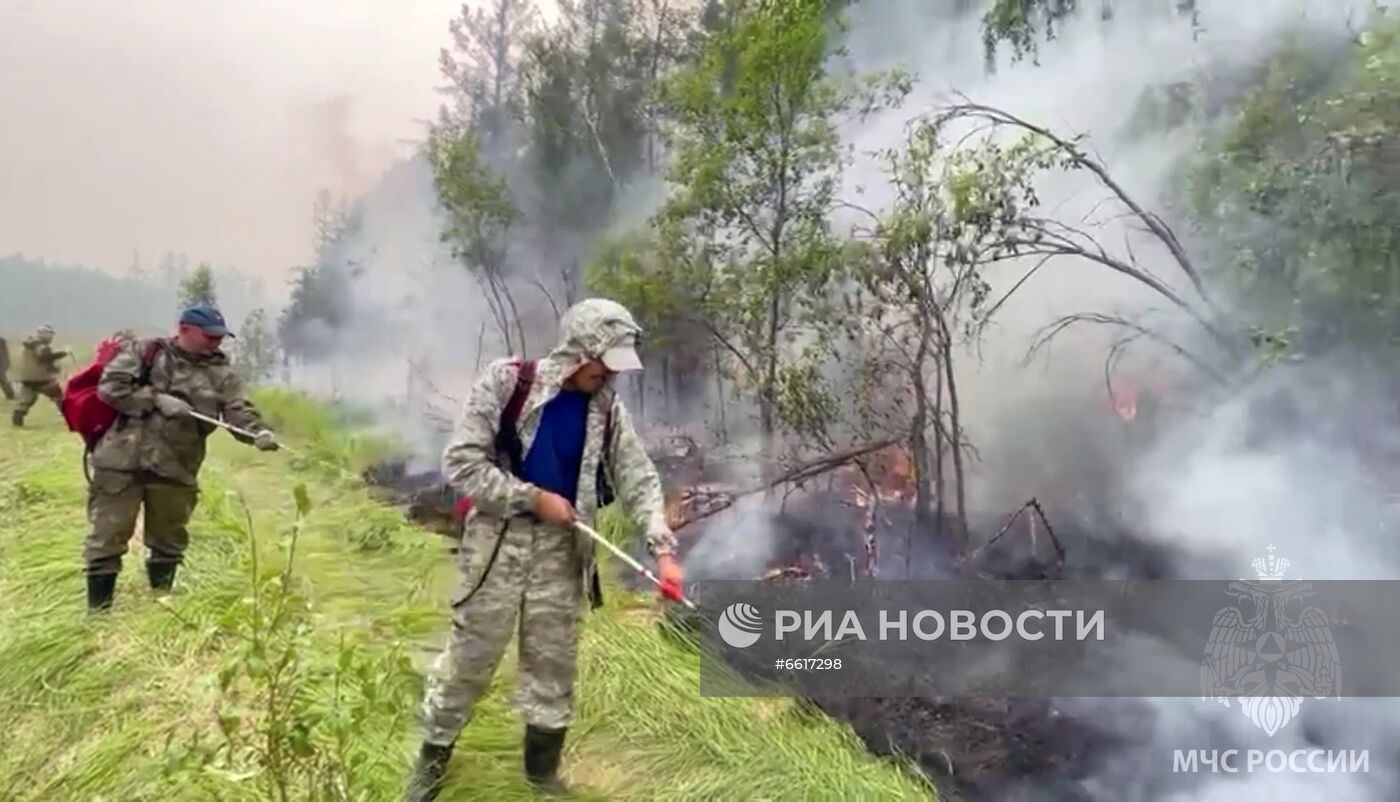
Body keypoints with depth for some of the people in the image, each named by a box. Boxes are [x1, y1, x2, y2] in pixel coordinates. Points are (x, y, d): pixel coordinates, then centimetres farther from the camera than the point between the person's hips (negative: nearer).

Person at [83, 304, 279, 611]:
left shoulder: (221, 373, 5)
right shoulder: (144, 351, 0)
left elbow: (239, 410, -5)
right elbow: (110, 386, -8)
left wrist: (259, 433, -26)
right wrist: (159, 400, -16)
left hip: (175, 469, 3)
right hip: (122, 461, -3)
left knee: (169, 542, 15)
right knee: (107, 537, 3)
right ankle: (97, 611, 16)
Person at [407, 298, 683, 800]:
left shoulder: (606, 408, -3)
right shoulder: (505, 382, -15)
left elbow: (638, 480, -3)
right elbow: (461, 463, -15)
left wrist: (662, 548, -16)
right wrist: (535, 498, -16)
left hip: (561, 546, 3)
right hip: (498, 538, -3)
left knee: (553, 660, 12)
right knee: (471, 654, 8)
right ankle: (434, 754, 31)